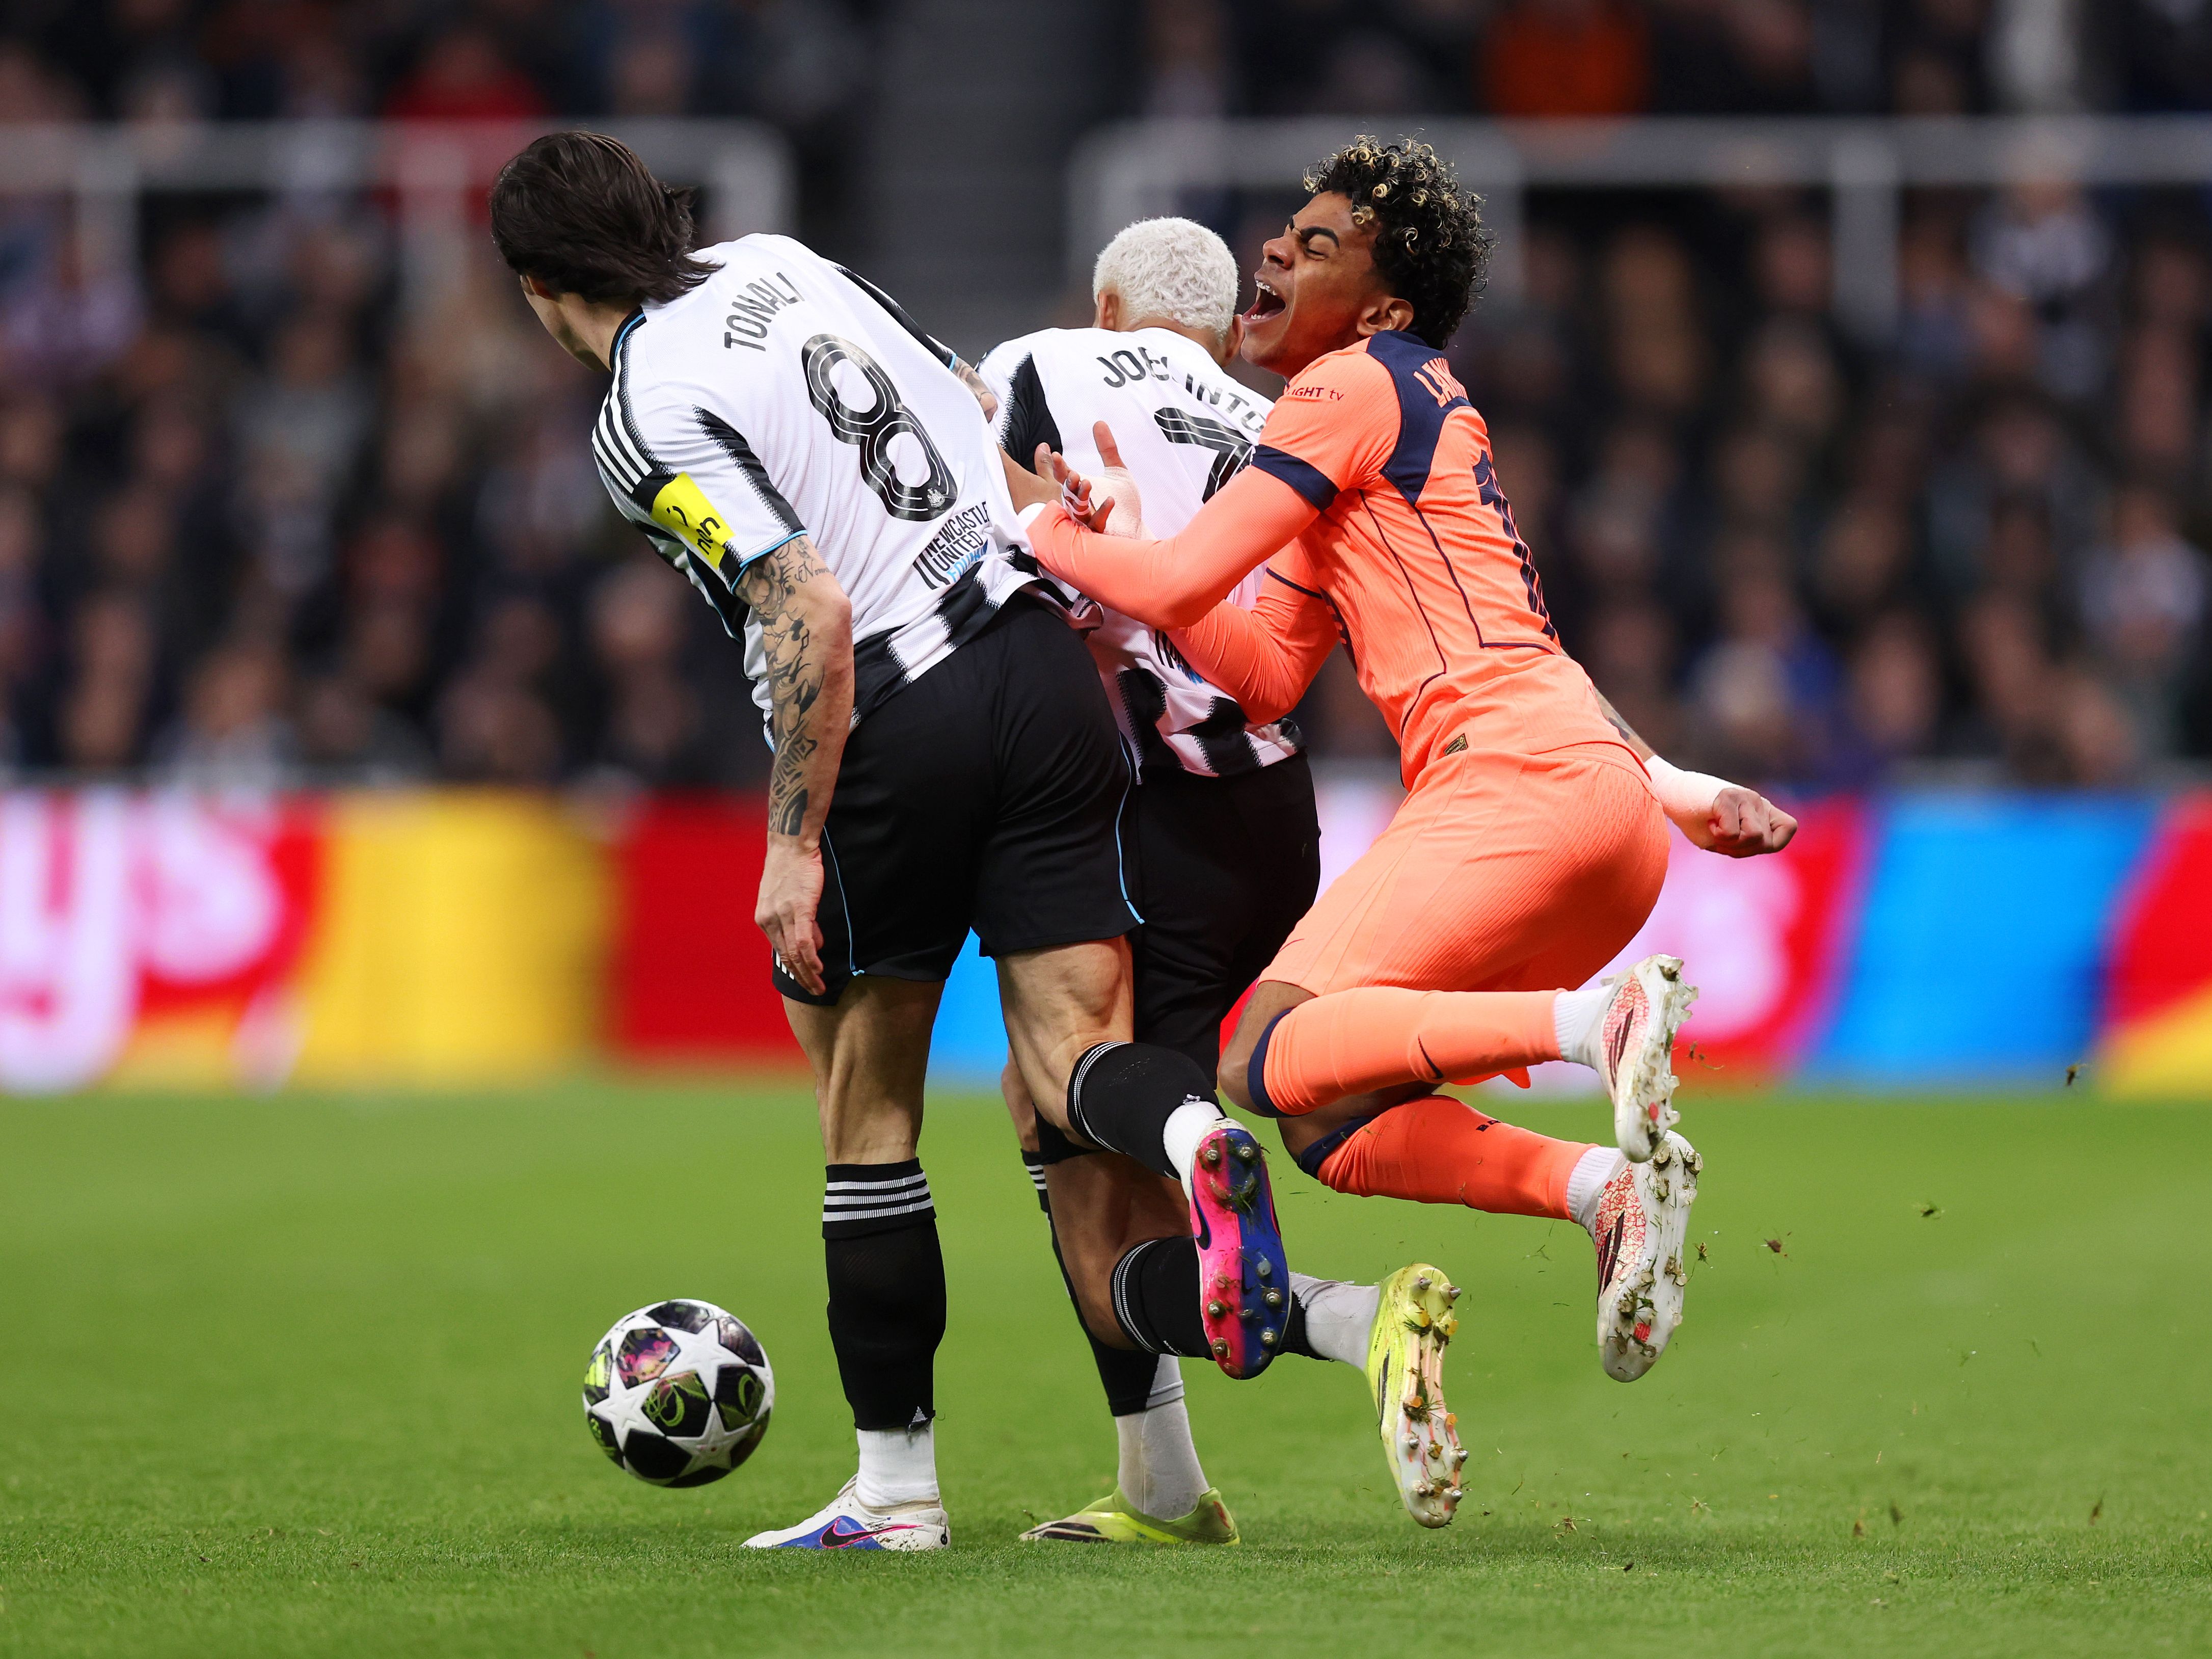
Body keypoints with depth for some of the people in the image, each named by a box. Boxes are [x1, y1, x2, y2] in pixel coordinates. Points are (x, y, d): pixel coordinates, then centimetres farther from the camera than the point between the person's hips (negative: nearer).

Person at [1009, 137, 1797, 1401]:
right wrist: (1121, 530, 13)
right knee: (1332, 1119, 7)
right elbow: (1266, 675, 20)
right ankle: (1606, 1184, -10)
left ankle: (1598, 1020, -31)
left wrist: (1048, 535, 11)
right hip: (1612, 816, 9)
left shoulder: (1359, 386, 0)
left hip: (1519, 779, -9)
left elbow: (1179, 585, -6)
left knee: (1272, 1064, -18)